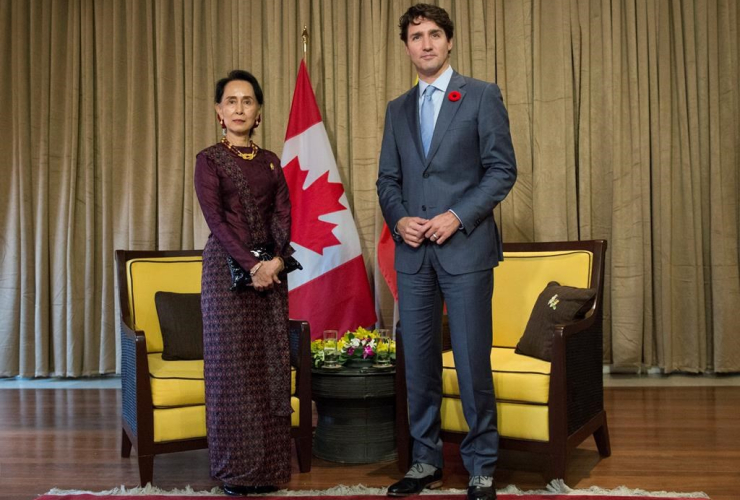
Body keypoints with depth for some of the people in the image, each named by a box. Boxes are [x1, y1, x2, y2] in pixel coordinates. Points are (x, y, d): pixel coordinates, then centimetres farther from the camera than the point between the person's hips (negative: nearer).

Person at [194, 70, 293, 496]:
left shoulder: (271, 162, 13)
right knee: (232, 363, -1)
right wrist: (252, 265, -18)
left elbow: (284, 216, 4)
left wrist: (276, 260, -14)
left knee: (273, 364, 4)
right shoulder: (209, 160, 1)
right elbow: (215, 218, -9)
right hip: (228, 267, -4)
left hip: (272, 269, 4)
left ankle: (269, 464, 15)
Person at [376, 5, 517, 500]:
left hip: (465, 247, -4)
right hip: (413, 252, 4)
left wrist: (457, 216, -13)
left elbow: (502, 168, -3)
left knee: (473, 361, -1)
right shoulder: (398, 109, 16)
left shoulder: (482, 96, 3)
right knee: (419, 361, 8)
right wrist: (399, 219, -4)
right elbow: (388, 179, 15)